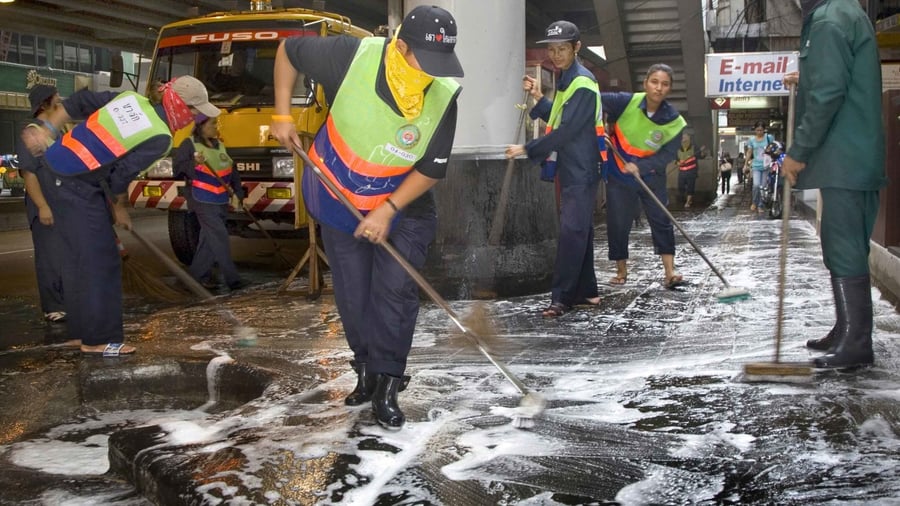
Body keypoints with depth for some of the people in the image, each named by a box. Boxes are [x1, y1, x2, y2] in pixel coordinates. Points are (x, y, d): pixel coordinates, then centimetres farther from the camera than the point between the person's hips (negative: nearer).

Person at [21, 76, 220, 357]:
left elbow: (79, 102, 7)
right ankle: (98, 339, 0)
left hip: (64, 178, 9)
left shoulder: (130, 99, 6)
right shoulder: (160, 138, -15)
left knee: (81, 258, 16)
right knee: (100, 262, -4)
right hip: (83, 189, -9)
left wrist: (47, 131, 10)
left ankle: (82, 330, 26)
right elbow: (120, 176, -14)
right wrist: (119, 208, 3)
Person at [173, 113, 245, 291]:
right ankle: (232, 279, -9)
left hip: (221, 202, 7)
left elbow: (231, 171, 16)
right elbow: (177, 166, -11)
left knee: (209, 239, 12)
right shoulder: (190, 144, -6)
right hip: (204, 202, -7)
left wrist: (237, 193, 8)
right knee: (220, 239, -10)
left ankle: (198, 273, 23)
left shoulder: (219, 145, 15)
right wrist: (194, 163, -27)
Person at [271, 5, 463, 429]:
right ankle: (367, 370, 28)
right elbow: (287, 50, -8)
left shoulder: (443, 97, -22)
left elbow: (432, 170, -14)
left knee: (396, 291, -9)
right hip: (338, 200, 0)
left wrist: (388, 211, -21)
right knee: (353, 295, 7)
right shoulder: (351, 57, -26)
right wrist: (282, 115, -10)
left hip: (402, 207, 0)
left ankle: (385, 386, 4)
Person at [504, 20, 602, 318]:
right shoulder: (566, 79, 15)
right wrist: (537, 97, 7)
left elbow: (566, 131, -21)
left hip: (581, 171, -10)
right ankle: (586, 291, 20)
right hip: (569, 169, 10)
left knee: (571, 231, -10)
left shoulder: (583, 84, -16)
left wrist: (527, 150, -17)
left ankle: (562, 297, -7)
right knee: (578, 231, 13)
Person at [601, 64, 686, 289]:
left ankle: (669, 272, -1)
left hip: (650, 175, 1)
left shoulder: (675, 122, -18)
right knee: (617, 224, 4)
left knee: (661, 220, -4)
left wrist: (640, 167, -30)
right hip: (618, 173, 0)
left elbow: (667, 154, -18)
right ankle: (621, 271, 18)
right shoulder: (627, 102, -22)